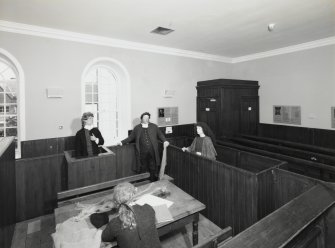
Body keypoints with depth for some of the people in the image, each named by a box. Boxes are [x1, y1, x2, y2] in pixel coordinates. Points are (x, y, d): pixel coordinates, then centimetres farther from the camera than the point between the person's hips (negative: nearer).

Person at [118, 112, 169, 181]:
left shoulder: (154, 126, 13)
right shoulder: (137, 128, 12)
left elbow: (160, 135, 14)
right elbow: (131, 137, 14)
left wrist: (165, 141, -2)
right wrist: (122, 142, 6)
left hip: (152, 152, 1)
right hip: (142, 152, 0)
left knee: (153, 168, 6)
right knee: (143, 169, 5)